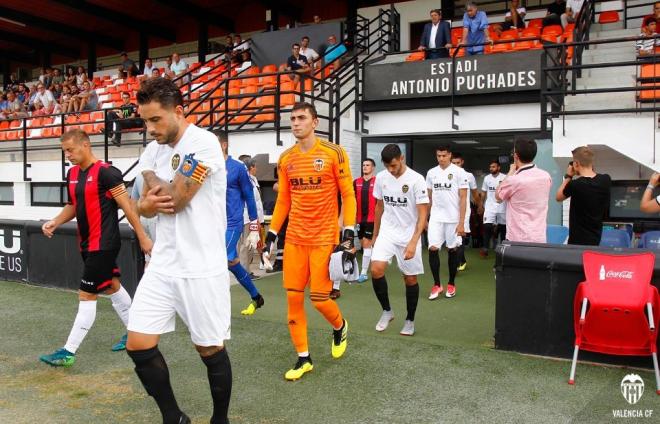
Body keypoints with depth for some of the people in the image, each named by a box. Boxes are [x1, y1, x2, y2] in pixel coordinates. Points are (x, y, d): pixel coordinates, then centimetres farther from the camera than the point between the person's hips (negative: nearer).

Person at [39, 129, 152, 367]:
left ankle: (69, 352, 2)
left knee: (86, 295, -5)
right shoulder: (72, 174, 8)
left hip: (104, 244, -9)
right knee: (112, 287, 17)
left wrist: (143, 237, -15)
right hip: (87, 244, 9)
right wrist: (55, 222, 1)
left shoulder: (106, 172, -17)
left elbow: (127, 206, -16)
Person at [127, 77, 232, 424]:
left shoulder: (203, 142, -14)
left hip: (201, 268, -6)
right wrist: (146, 205, -12)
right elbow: (146, 204, 12)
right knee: (138, 345, 3)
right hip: (162, 265, 7)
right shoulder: (152, 150, 9)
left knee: (210, 350, 7)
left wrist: (151, 178, -1)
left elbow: (175, 199, -19)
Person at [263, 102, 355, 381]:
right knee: (293, 297, 3)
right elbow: (283, 200, 14)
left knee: (319, 299, -3)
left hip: (325, 239, -4)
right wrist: (271, 235, 9)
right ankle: (304, 359, 18)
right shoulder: (285, 159, 8)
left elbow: (348, 195, -4)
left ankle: (340, 327, 32)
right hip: (294, 239, 5)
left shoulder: (334, 153, -6)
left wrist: (349, 234, -12)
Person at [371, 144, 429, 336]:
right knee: (376, 269, -15)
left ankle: (410, 320, 24)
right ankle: (387, 311, 7)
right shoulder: (381, 177, 0)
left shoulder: (416, 180, -15)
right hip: (387, 232, 3)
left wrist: (413, 242, -26)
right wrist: (375, 234, 16)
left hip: (409, 234, -3)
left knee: (410, 278, 4)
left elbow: (423, 214, -16)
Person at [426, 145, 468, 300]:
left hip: (453, 218, -3)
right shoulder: (431, 173, 7)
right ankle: (437, 285, 8)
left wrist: (461, 222, -12)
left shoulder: (459, 172, -5)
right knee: (433, 249, -5)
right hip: (435, 218, 3)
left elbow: (463, 198, -7)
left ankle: (451, 284, 21)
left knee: (453, 250, 6)